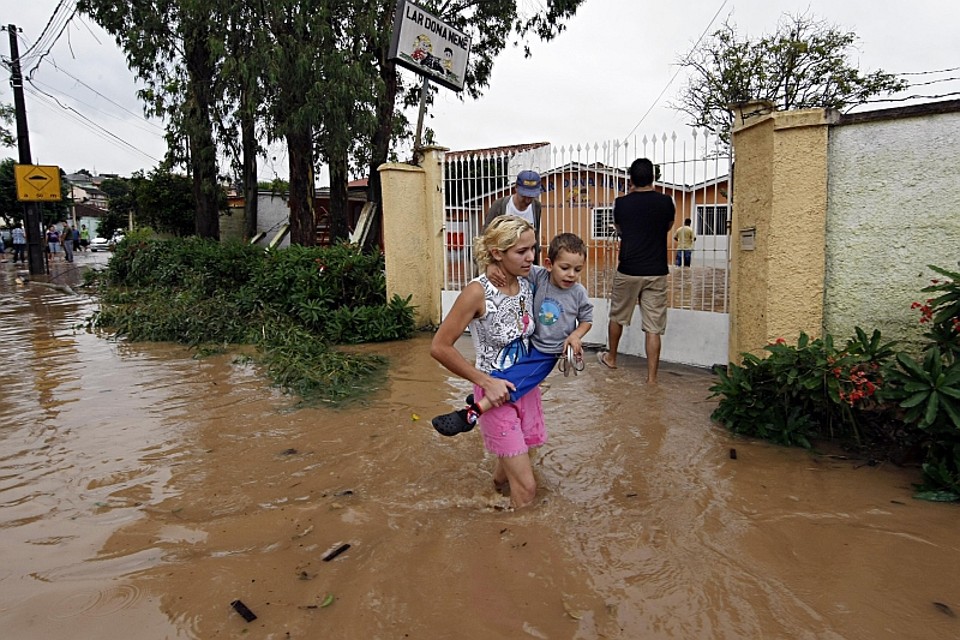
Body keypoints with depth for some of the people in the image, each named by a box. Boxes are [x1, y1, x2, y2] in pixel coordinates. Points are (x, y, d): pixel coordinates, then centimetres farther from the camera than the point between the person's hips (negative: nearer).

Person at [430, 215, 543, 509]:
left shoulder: (527, 284, -4)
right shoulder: (478, 292, -22)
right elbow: (440, 347, -19)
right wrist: (486, 382, -17)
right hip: (496, 392, -6)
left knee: (512, 466, 21)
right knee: (526, 489, -4)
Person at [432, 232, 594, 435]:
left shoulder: (579, 293, -10)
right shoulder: (538, 276, -12)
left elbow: (587, 320, 8)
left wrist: (575, 335, -12)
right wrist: (494, 265, -34)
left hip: (547, 353, -4)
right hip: (527, 342, 4)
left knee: (510, 381, -20)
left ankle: (471, 413, -23)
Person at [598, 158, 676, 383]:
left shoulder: (622, 203, -3)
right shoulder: (665, 202, -2)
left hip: (628, 271, 0)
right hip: (656, 272, 0)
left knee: (617, 316, 20)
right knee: (653, 327, 1)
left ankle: (611, 357, 37)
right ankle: (652, 377, 1)